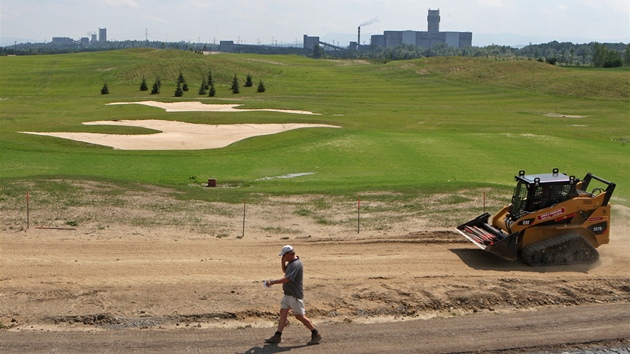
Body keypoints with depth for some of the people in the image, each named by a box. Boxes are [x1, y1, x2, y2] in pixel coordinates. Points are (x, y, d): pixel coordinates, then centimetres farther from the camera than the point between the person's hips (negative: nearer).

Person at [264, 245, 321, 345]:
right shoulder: (291, 262, 9)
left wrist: (272, 282, -28)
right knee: (283, 312, 7)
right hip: (288, 294, 10)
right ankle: (277, 336, 9)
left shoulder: (296, 264, -23)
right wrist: (283, 262, 7)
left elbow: (287, 279, -30)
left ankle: (316, 334, 9)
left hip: (295, 295, -10)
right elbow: (285, 271, 26)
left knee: (300, 316, -3)